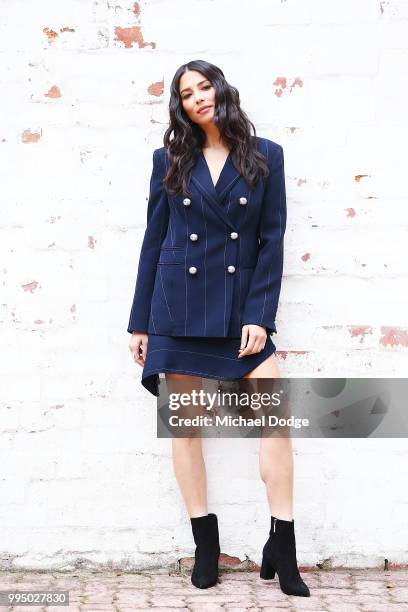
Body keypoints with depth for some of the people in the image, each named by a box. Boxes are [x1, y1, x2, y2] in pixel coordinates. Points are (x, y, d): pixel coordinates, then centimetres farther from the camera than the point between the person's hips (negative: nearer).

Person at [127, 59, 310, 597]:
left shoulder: (265, 156, 5)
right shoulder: (170, 160, 7)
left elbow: (272, 239, 1)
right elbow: (154, 241, 8)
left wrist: (260, 315, -9)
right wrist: (140, 322, 6)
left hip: (241, 304, 0)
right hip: (178, 304, 1)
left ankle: (282, 551, 2)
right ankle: (205, 544, 17)